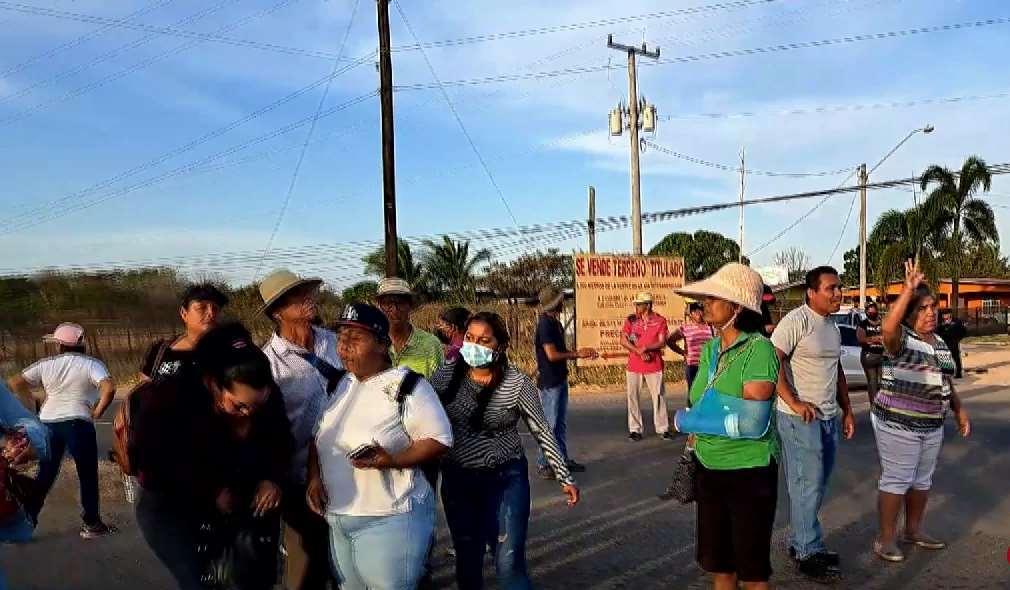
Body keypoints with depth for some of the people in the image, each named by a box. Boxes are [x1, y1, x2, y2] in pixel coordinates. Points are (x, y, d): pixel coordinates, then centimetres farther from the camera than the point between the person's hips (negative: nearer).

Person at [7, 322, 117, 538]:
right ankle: (91, 524, 11)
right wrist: (98, 412, -9)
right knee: (88, 475, 7)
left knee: (45, 475, 18)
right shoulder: (92, 364, -6)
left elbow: (15, 383, 3)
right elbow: (109, 388, -22)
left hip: (47, 423, 4)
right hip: (78, 423, -4)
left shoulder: (46, 364, 5)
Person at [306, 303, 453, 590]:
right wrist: (314, 478, 0)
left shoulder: (407, 385, -12)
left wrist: (392, 461, -27)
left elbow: (439, 440, -14)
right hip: (338, 519, 7)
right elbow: (318, 435, 16)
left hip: (389, 519, -7)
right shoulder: (339, 384, 8)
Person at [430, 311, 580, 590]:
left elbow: (542, 432, -5)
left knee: (509, 564, -5)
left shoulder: (517, 383, -13)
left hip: (505, 479, -3)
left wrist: (564, 477, -3)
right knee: (467, 558, 18)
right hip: (457, 479, 3)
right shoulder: (447, 374, -6)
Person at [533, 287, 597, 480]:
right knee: (549, 424, -3)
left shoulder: (555, 322, 11)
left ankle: (562, 459, 25)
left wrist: (581, 353, 5)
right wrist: (577, 353, -12)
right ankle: (543, 465, 5)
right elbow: (552, 355, -23)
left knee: (561, 423, 16)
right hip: (549, 382, -9)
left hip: (560, 379, 9)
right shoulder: (545, 324, -18)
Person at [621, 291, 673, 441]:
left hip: (654, 366, -1)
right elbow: (623, 341, -4)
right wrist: (639, 352, -14)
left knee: (659, 397, 3)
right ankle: (635, 429, 11)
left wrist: (645, 348, -19)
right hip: (634, 366, 1)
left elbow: (662, 343, -7)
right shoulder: (631, 320, 2)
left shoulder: (660, 321, -1)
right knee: (633, 397, 3)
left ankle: (663, 428, 13)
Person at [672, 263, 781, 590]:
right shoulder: (709, 348, 4)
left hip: (749, 469, -7)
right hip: (708, 467, 7)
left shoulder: (759, 348, -17)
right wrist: (695, 442, 3)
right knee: (716, 559, 18)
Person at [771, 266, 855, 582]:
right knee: (808, 484, -3)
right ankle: (808, 553, 8)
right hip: (800, 418, -9)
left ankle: (800, 542, 26)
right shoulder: (797, 321, -14)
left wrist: (847, 410, 20)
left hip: (829, 417, 9)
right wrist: (794, 403, -23)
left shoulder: (832, 326, 14)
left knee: (817, 484, 14)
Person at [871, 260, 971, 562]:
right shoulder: (900, 338, -13)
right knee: (896, 480, -1)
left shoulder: (940, 342, 12)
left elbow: (946, 381, 22)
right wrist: (909, 289, -39)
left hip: (932, 425, 8)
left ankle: (914, 530, 33)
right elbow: (888, 327, -37)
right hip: (897, 424, -8)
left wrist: (959, 410, 16)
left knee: (922, 479, 17)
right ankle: (886, 538, 8)